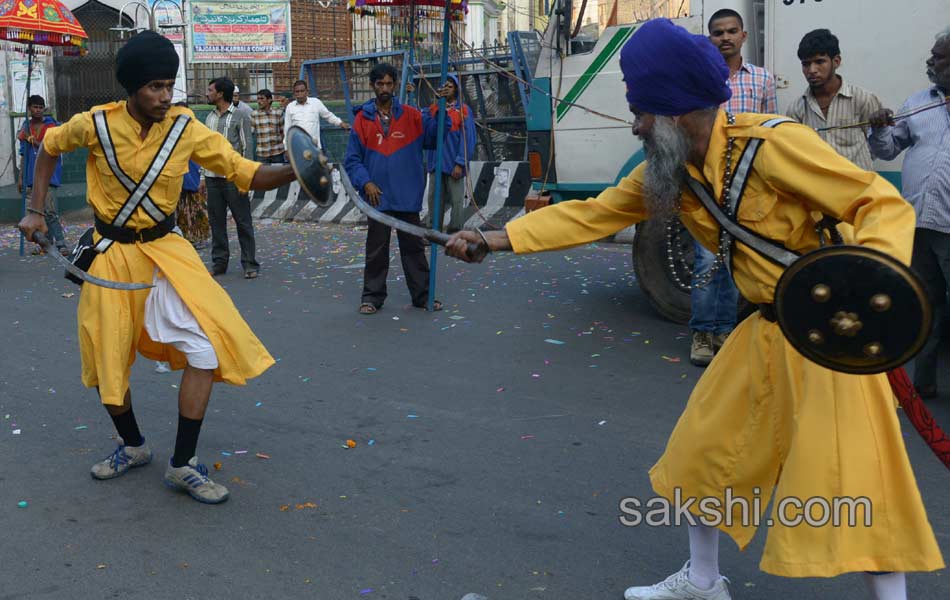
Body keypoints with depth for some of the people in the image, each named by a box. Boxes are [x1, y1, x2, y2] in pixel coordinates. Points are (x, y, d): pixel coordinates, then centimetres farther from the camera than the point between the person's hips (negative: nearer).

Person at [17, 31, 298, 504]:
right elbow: (49, 147, 8)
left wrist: (293, 172, -32)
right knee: (105, 361, 8)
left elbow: (246, 173, -14)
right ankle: (132, 446, 35)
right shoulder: (95, 124, -12)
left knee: (205, 350, -14)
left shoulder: (186, 129, -12)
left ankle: (183, 465, 1)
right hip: (111, 255, 0)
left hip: (165, 250, 0)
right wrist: (36, 212, 7)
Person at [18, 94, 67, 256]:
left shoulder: (51, 125, -1)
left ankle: (61, 244, -13)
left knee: (49, 211, -14)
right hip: (31, 176, 5)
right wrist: (20, 177, 15)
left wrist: (32, 140, -14)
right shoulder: (26, 127, 13)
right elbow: (23, 154, 17)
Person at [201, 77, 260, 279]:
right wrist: (204, 177, 14)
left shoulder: (240, 117, -4)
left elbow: (247, 149, -7)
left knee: (243, 223, -2)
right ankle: (219, 263, 15)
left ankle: (250, 264, 3)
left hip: (233, 178, -6)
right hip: (213, 177, 6)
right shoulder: (210, 118, 15)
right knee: (216, 222, 8)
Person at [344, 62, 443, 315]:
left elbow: (434, 135, -7)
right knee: (376, 250, 7)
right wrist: (365, 182, -12)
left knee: (414, 247, 10)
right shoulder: (362, 119, 1)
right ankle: (372, 296, 17)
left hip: (408, 197, 1)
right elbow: (352, 159, 1)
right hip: (379, 197, -1)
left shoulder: (412, 116, 4)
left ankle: (422, 295, 19)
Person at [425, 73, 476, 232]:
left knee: (456, 200, 0)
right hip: (435, 164, 4)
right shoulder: (433, 109, 11)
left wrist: (460, 164, -12)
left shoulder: (463, 110, -2)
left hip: (453, 165, -4)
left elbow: (468, 140, -6)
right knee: (434, 199, 8)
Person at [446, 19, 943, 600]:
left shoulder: (773, 144, -24)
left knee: (848, 474, -9)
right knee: (706, 445, 15)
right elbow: (591, 215, 5)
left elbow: (885, 205, -22)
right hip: (767, 330, 8)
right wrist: (494, 238, -1)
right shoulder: (669, 170, -1)